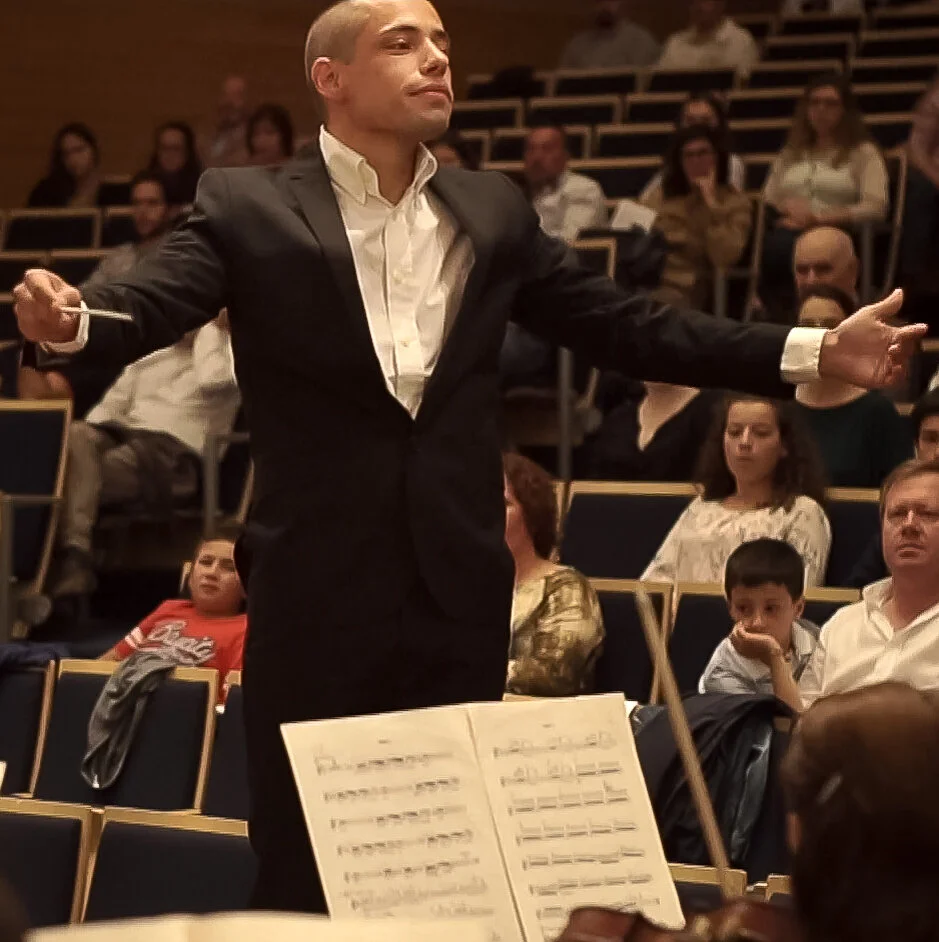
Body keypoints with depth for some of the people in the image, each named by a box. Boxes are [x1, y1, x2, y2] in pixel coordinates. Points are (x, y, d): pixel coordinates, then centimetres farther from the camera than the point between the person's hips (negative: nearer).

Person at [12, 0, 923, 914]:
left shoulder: (493, 211, 11)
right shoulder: (247, 207, -1)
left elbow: (624, 325, 11)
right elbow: (151, 302, -14)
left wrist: (817, 351, 3)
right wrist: (69, 317, -39)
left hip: (459, 596, 4)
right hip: (319, 596, -3)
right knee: (301, 871, 3)